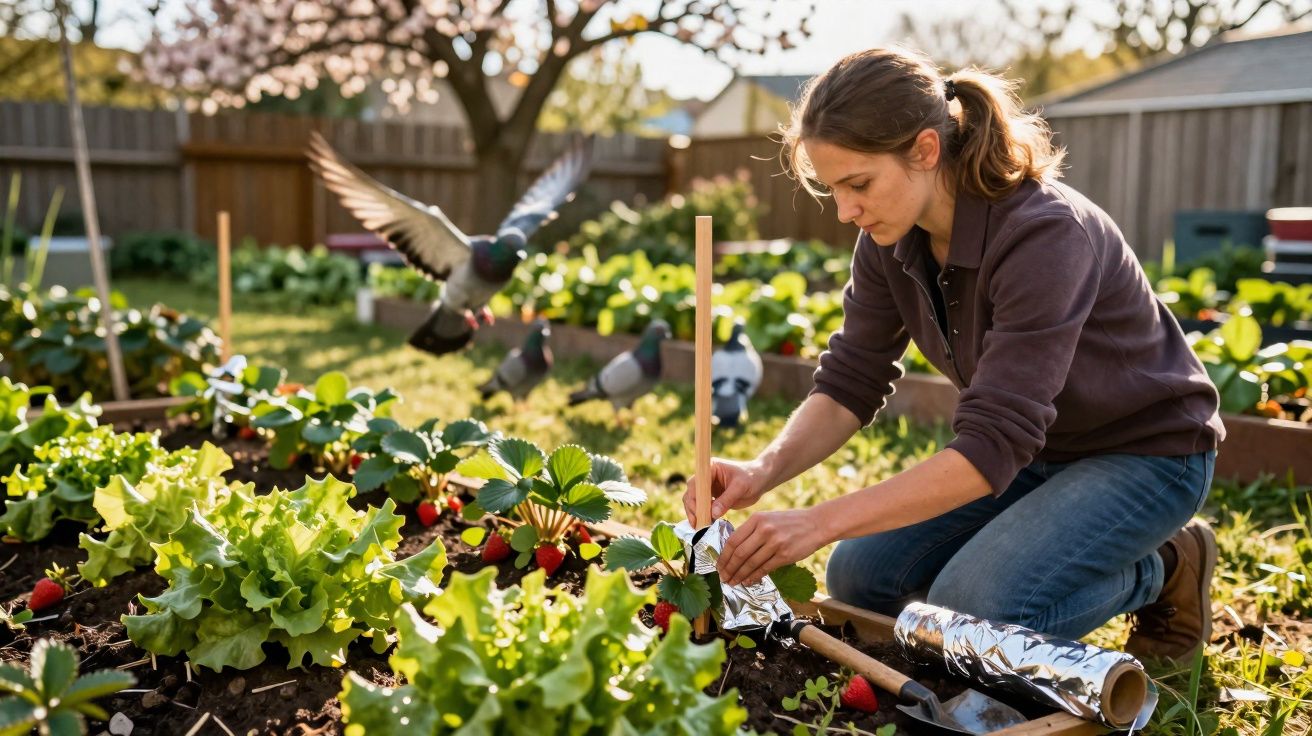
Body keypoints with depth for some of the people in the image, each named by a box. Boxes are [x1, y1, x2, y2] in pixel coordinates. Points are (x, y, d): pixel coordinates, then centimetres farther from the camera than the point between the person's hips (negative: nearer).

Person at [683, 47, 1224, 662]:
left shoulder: (1045, 235, -34)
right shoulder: (890, 239, -11)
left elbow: (993, 446, -38)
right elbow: (850, 382, -8)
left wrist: (819, 522, -43)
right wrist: (767, 468, -28)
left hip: (1147, 454, -7)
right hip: (1033, 450, 7)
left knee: (972, 610, -26)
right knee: (860, 577, -3)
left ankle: (1163, 568, 3)